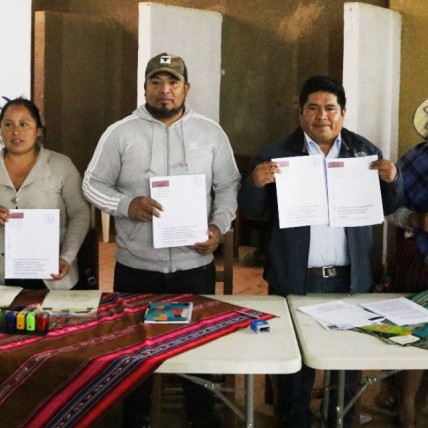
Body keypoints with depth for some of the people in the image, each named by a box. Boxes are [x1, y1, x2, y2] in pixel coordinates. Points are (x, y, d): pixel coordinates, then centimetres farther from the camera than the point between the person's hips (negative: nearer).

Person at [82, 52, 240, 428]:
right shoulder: (120, 132, -2)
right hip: (136, 266, -1)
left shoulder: (211, 132, 3)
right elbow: (93, 185, 1)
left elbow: (229, 186, 7)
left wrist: (219, 226, -9)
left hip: (196, 264, 1)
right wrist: (127, 205, -18)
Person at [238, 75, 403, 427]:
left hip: (349, 279, 2)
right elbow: (251, 210, 0)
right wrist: (256, 182, -20)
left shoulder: (364, 150, 6)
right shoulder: (277, 153, -1)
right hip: (295, 280, -2)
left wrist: (393, 179, -10)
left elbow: (387, 207, 10)